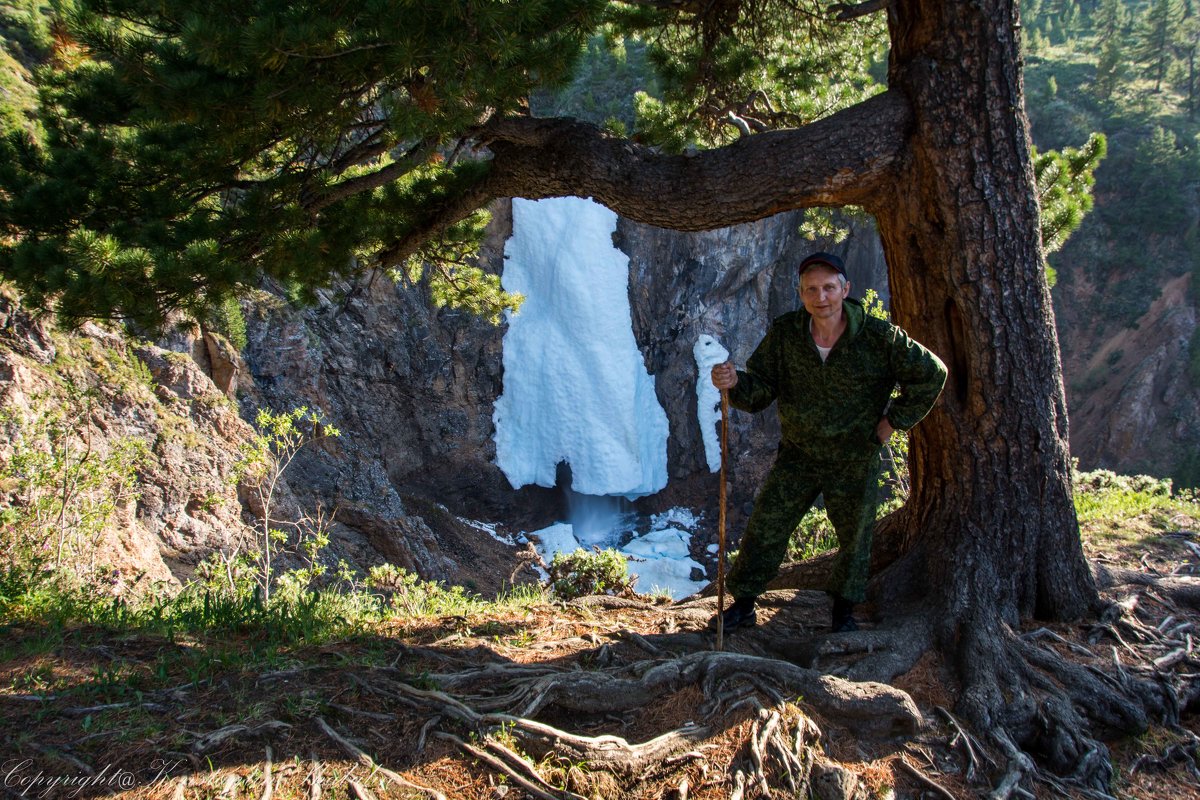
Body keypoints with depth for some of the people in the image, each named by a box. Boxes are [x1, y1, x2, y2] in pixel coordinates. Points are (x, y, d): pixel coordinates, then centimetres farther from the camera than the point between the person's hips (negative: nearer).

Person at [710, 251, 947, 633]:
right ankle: (743, 604, 17)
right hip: (798, 456, 1)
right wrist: (734, 382, -33)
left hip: (855, 461, -1)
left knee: (854, 538, 14)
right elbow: (760, 391, -11)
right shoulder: (784, 333, -12)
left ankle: (844, 608, 37)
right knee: (765, 527, 1)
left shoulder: (879, 338, -18)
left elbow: (931, 374, -7)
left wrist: (893, 420, -7)